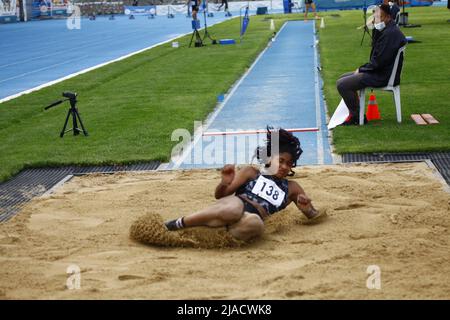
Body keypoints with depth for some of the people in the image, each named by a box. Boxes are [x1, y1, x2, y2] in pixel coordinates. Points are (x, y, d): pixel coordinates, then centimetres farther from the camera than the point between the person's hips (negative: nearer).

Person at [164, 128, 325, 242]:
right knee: (235, 208, -42)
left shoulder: (292, 188, 25)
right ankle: (176, 224, -30)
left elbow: (314, 216, 26)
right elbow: (220, 195, 13)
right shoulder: (251, 172, 19)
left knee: (255, 224, -40)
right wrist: (225, 183, -12)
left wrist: (307, 209, 2)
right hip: (234, 208, -1)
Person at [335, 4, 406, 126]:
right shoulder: (386, 31, 13)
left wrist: (361, 69, -11)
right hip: (379, 72, 11)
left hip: (383, 76, -11)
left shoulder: (390, 33, -21)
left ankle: (357, 116, -2)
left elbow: (378, 62, -23)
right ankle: (354, 112, 20)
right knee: (343, 78, 18)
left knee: (341, 84, -16)